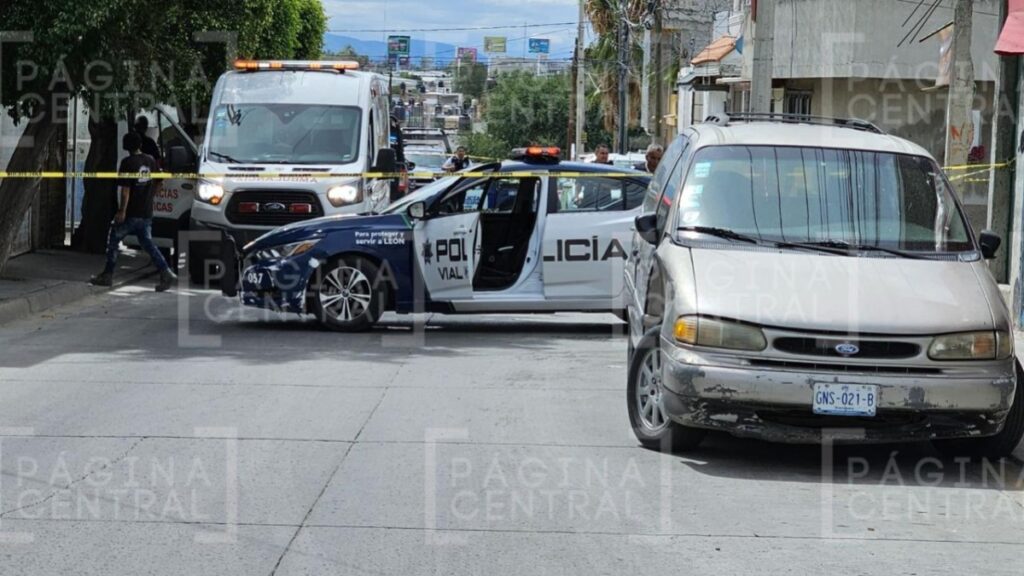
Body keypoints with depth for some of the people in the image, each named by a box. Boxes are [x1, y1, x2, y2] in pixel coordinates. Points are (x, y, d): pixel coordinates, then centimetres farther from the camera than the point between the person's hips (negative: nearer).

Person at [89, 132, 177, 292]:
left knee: (113, 240, 9)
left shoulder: (128, 162, -13)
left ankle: (107, 275, 13)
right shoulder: (151, 161, 7)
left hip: (131, 213, -6)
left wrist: (122, 211, -16)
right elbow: (158, 183, 17)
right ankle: (166, 272, -5)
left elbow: (125, 189, -18)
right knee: (148, 243, 10)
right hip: (147, 212, 6)